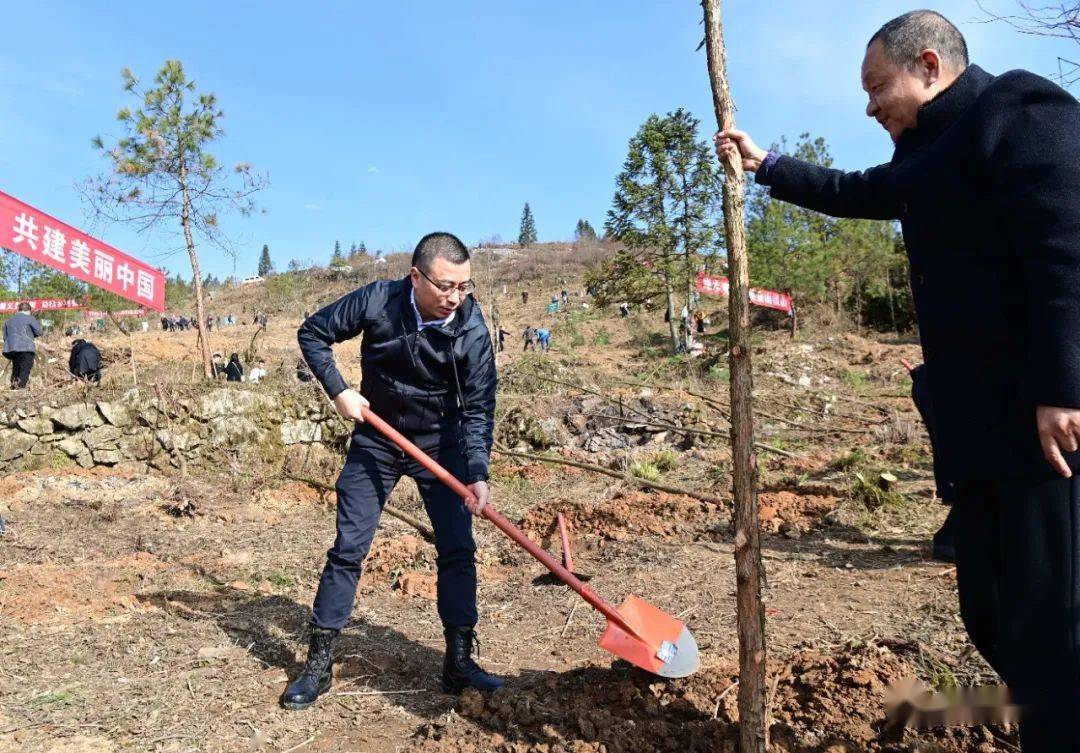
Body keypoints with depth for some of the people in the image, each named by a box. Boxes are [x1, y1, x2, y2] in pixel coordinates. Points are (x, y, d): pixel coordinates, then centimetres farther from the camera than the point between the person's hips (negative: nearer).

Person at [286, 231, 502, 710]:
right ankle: (318, 665, 13)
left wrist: (477, 475, -30)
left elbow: (478, 409, -18)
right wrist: (339, 390, -15)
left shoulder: (472, 331, -20)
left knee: (457, 549, -2)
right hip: (376, 441, 0)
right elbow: (312, 333, -5)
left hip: (440, 445, 1)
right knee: (348, 549, 0)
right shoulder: (377, 301, -19)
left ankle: (459, 662, 11)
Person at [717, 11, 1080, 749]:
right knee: (994, 614, 13)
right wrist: (764, 163, 38)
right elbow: (852, 192, 39)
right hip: (983, 421, 10)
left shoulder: (1018, 109, -6)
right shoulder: (933, 155, 22)